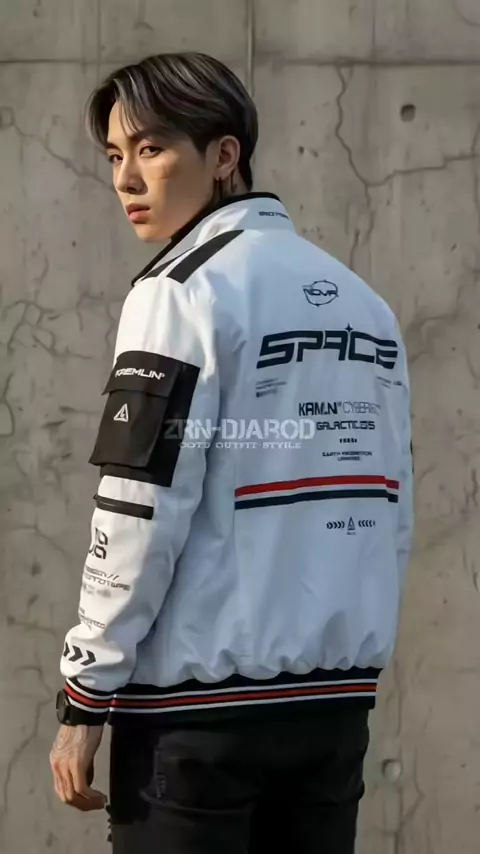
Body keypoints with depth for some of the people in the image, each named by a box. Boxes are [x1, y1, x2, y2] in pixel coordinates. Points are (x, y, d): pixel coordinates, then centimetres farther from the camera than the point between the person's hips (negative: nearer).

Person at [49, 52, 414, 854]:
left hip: (200, 703, -6)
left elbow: (141, 517, -14)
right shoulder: (364, 303, 11)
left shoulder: (185, 290, -9)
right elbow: (392, 514, 11)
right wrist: (343, 642, 18)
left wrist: (84, 694, -8)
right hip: (335, 697, 7)